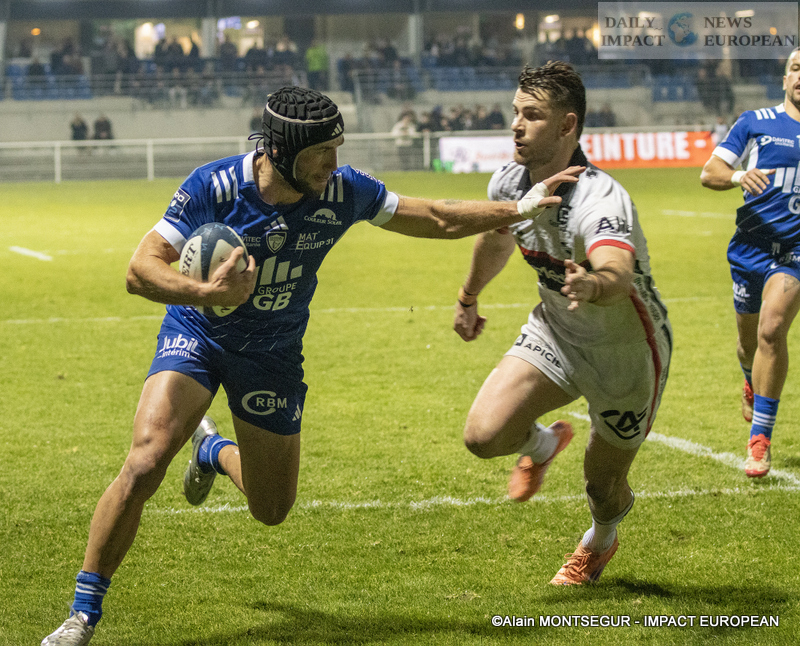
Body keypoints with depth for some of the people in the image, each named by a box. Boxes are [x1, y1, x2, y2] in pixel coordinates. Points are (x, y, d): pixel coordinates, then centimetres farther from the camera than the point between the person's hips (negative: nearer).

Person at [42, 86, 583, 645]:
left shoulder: (342, 191, -17)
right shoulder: (214, 186, -25)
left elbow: (437, 220, -3)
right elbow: (141, 270, -28)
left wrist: (519, 209, -5)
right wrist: (206, 293, -45)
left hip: (273, 354, 3)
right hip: (198, 332, -3)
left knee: (272, 510, 11)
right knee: (144, 465, -25)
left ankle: (212, 449, 46)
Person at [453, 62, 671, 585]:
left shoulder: (602, 200, -35)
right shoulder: (508, 183, -13)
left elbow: (617, 273, -56)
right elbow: (497, 239, 13)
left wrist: (593, 284, -79)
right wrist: (468, 298, 28)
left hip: (627, 353, -5)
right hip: (555, 335, 5)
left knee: (604, 487, 8)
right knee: (484, 434, -17)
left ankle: (601, 539, 47)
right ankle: (543, 444, 21)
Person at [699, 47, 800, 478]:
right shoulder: (755, 123, 5)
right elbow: (708, 173, 2)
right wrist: (738, 176, -18)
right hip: (751, 244, 2)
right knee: (749, 340, 14)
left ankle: (760, 440, -15)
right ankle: (752, 384, 51)